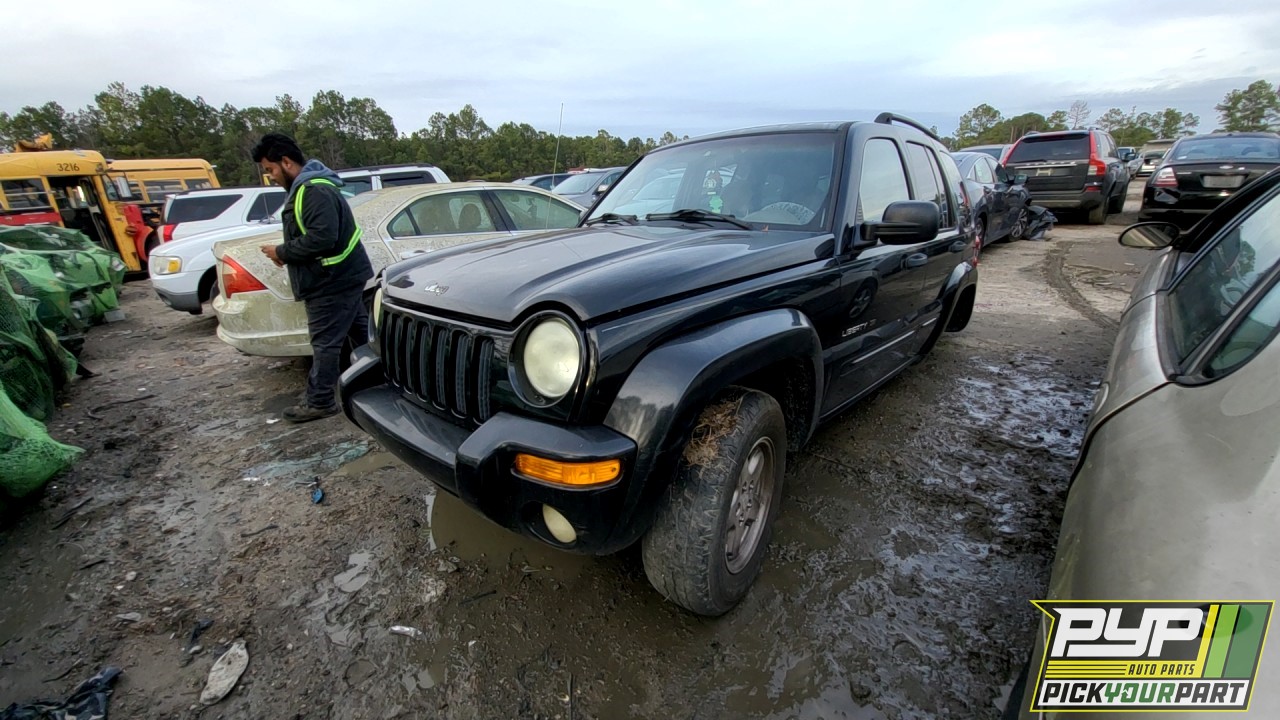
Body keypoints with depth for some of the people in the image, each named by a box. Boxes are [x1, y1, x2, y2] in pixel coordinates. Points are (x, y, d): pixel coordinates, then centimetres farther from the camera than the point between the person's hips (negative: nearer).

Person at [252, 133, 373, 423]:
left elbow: (321, 238, -27)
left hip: (333, 281, -11)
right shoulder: (310, 187, 16)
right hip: (343, 275, 11)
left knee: (325, 342, -3)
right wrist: (287, 252, 7)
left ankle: (319, 402, 6)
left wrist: (282, 252, -14)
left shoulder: (314, 191, -18)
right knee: (360, 332, 16)